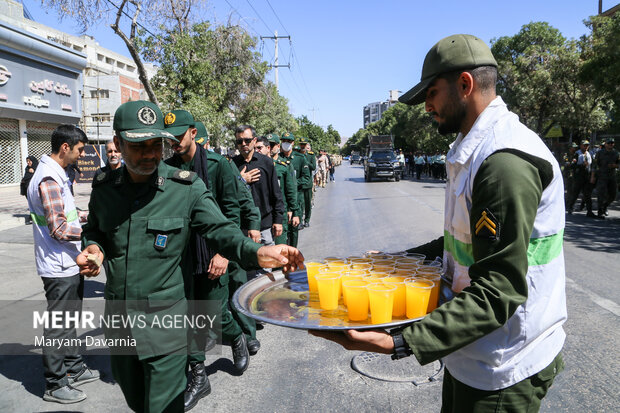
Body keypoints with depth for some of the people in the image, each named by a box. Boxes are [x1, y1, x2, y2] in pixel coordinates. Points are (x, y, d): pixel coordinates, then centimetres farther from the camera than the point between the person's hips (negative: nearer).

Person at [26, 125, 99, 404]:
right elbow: (59, 229, -24)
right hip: (59, 267, -11)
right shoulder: (49, 179, -21)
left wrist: (78, 216, 10)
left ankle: (74, 369, 36)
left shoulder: (56, 174, 12)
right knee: (58, 326, 2)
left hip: (67, 264, 11)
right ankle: (54, 385, 16)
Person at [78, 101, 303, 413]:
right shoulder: (104, 188, 0)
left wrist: (256, 252, -34)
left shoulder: (186, 186, -12)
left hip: (164, 321, -4)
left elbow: (219, 229, -15)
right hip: (117, 317, 5)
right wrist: (93, 249, -6)